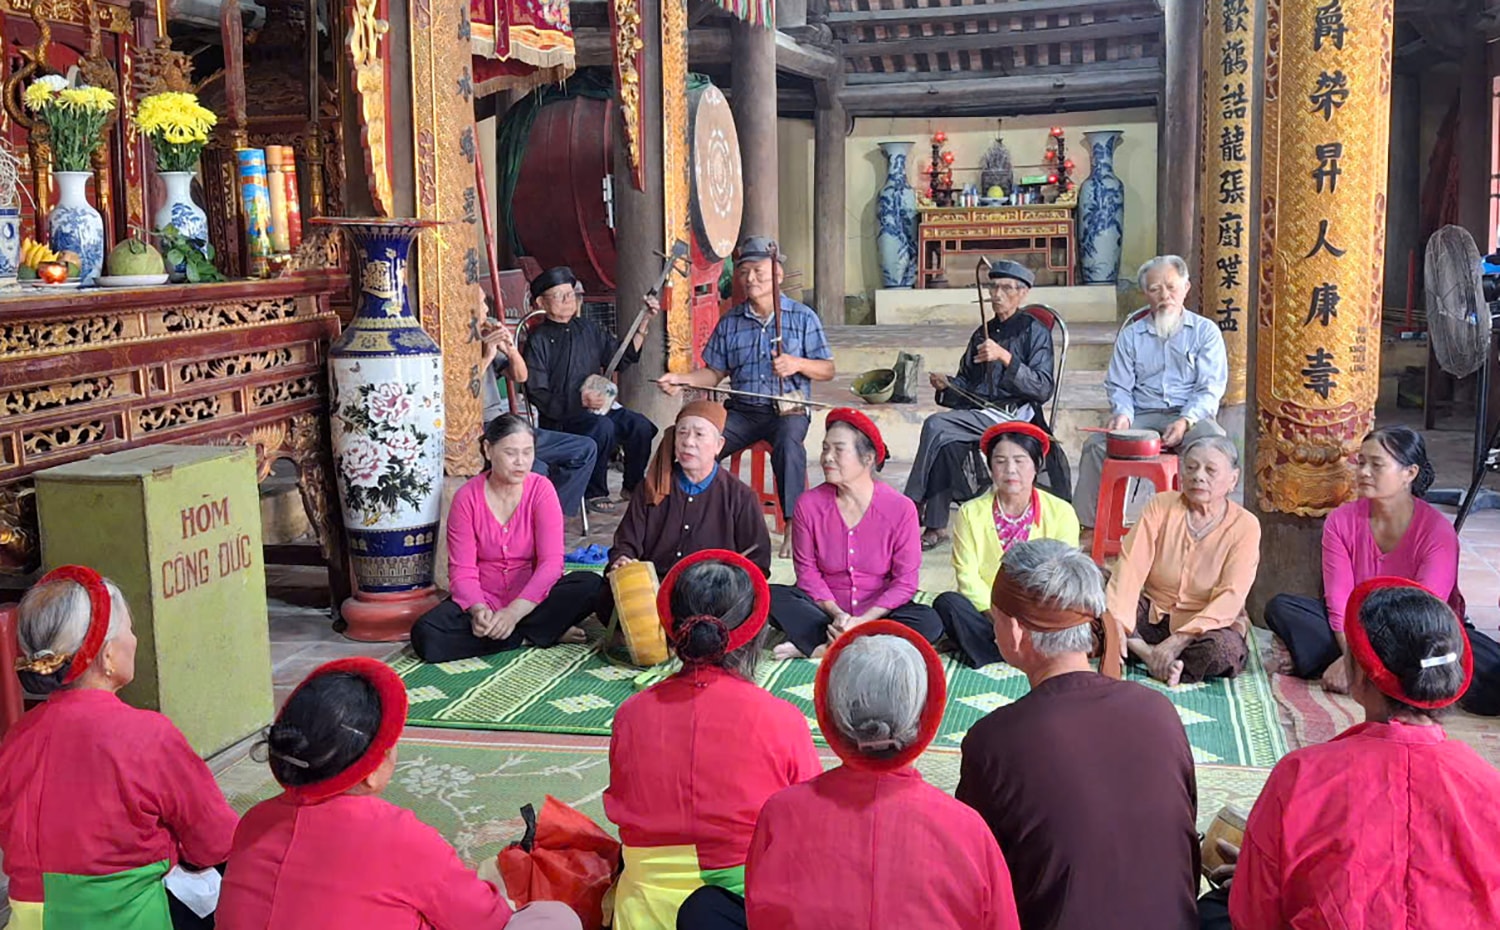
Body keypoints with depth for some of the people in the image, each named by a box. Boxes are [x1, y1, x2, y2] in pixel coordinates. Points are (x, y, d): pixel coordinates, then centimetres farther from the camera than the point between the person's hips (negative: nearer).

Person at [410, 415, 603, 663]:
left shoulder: (540, 489, -9)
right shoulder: (467, 497, -7)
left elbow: (551, 561, -17)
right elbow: (462, 570, -11)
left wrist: (514, 612, -30)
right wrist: (478, 609, -32)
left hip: (531, 600, -1)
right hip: (483, 601, 1)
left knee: (592, 585, -27)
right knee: (425, 635, -28)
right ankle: (543, 632, -18)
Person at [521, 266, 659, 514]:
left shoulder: (586, 328, 15)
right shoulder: (539, 340, -4)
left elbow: (623, 356, 20)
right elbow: (537, 394, -10)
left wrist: (644, 325, 9)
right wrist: (580, 401, -20)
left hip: (597, 406, 6)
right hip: (560, 418, -6)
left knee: (641, 426, -19)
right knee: (603, 427, -35)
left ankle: (633, 487, 4)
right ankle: (594, 493, -16)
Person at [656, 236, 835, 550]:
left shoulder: (803, 317, 5)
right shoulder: (729, 323, 14)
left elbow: (828, 370, 6)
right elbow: (714, 372, 14)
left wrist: (798, 364, -14)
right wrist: (681, 380, -4)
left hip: (788, 409, -3)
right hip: (742, 410, 3)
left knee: (788, 444, -37)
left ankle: (793, 525, -34)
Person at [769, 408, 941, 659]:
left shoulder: (900, 508, -11)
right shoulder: (809, 504, -6)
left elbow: (905, 581, -10)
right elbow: (807, 570, -3)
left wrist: (862, 620, -21)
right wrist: (837, 615, -18)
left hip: (878, 612, 0)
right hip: (825, 609, 1)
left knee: (929, 622, -30)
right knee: (772, 596, -24)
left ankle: (821, 647, -24)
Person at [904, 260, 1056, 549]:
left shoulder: (1034, 331, 1)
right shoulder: (983, 333, 20)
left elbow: (1044, 389, -11)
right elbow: (965, 384, 26)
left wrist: (1005, 357, -21)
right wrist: (946, 385, 3)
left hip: (1013, 415, -5)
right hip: (977, 414, 5)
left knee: (936, 425, -25)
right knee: (946, 444, -28)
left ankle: (914, 509, -14)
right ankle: (936, 525, -24)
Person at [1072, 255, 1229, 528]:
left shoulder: (1205, 331, 10)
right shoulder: (1131, 334, 18)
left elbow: (1211, 388, 1)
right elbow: (1118, 386, 13)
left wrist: (1185, 421, -18)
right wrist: (1122, 413, -11)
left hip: (1190, 415, -2)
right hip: (1141, 416, 2)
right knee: (1095, 445, -25)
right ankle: (1085, 526, -21)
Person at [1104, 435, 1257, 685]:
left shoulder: (1245, 525, -9)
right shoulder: (1161, 505, -3)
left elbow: (1230, 597, -18)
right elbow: (1130, 567, -14)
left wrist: (1179, 639, -31)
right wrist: (1118, 625, -29)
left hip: (1206, 624, -2)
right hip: (1151, 615, 2)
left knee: (1224, 650, -36)